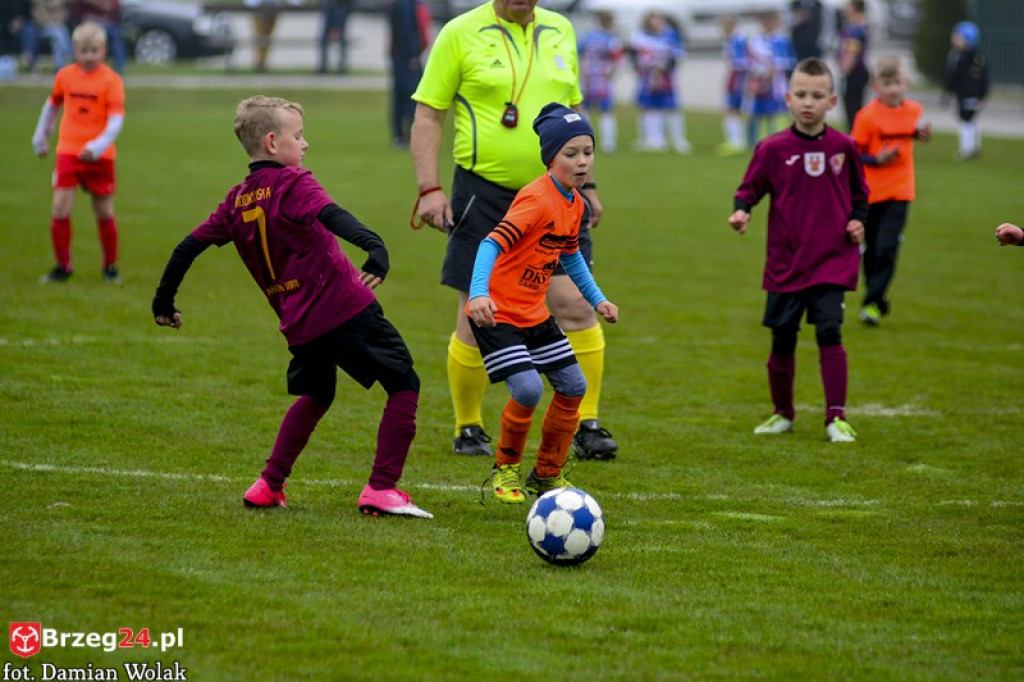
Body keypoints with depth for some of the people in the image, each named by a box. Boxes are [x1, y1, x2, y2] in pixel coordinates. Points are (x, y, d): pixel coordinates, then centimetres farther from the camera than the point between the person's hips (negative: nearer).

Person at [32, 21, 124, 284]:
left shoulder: (111, 80, -9)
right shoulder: (65, 76, 2)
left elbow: (116, 119, -16)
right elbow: (52, 104, 20)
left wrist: (98, 146, -29)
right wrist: (41, 137, 24)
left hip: (99, 156, -2)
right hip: (68, 151, 2)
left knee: (104, 212, 6)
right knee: (60, 208, -9)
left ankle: (110, 266, 24)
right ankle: (63, 266, 2)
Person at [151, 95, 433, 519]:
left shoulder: (236, 201, 12)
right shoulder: (293, 183, -6)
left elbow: (189, 247, 15)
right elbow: (331, 215, -25)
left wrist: (164, 302, 27)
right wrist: (374, 246, -42)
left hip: (298, 323, 7)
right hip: (347, 308, -7)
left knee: (315, 395, 30)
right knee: (403, 385, 3)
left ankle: (269, 485, 23)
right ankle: (382, 489, -6)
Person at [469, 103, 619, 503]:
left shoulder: (575, 204, 5)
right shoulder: (537, 199, -23)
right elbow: (492, 243, -33)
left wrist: (597, 299, 21)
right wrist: (479, 294, -46)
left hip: (534, 315, 9)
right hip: (497, 313, -9)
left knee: (573, 387, 7)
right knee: (528, 389, -21)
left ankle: (547, 476, 22)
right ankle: (505, 469, 4)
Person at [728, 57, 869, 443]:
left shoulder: (842, 147, 2)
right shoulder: (773, 149, -3)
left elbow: (859, 192, 16)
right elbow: (750, 188, 2)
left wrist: (858, 221, -1)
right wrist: (741, 212, -19)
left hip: (832, 262, 0)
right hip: (786, 263, 0)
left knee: (829, 331, -15)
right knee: (782, 340, 8)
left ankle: (836, 417, -10)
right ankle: (783, 414, 28)